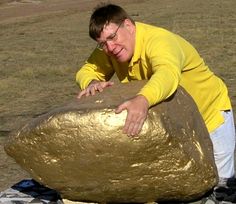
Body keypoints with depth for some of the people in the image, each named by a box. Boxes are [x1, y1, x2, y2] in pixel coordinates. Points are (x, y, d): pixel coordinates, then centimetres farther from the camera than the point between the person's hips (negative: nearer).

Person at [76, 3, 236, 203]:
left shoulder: (158, 41, -36)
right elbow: (88, 70, -11)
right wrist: (92, 82, -36)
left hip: (209, 112, -6)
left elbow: (168, 73, -56)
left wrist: (143, 100, -77)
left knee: (219, 181, 1)